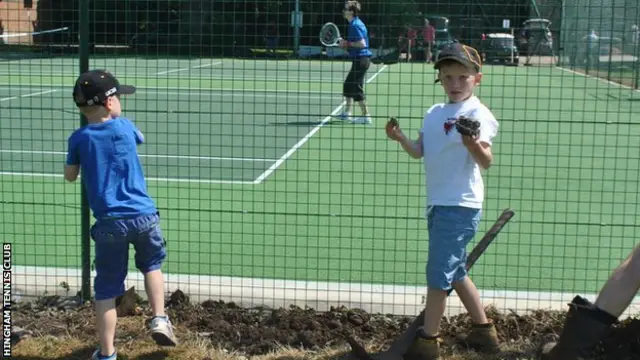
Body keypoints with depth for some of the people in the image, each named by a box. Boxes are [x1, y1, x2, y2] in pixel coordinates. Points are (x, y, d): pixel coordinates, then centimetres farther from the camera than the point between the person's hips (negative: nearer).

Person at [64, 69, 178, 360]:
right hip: (142, 215, 1)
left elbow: (70, 176, 14)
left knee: (106, 289, 8)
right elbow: (140, 139, 27)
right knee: (152, 265, 27)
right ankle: (159, 318, 11)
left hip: (109, 222, 0)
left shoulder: (79, 138, 0)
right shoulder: (124, 126, 2)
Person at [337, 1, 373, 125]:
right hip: (359, 59, 10)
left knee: (356, 87, -7)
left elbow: (362, 43, -24)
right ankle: (347, 112, 26)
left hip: (361, 59, -10)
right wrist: (346, 44, 10)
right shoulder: (356, 23, 14)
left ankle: (366, 116, -4)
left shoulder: (355, 25, -16)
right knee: (348, 85, 18)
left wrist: (348, 43, -15)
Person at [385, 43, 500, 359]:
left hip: (459, 206, -9)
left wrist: (474, 146, -43)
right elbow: (419, 152, 11)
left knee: (438, 272, -5)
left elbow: (486, 162, -22)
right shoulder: (434, 113, 10)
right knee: (455, 272, 18)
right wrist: (400, 138, -7)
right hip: (438, 204, 9)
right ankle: (483, 332, 32)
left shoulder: (477, 114, -14)